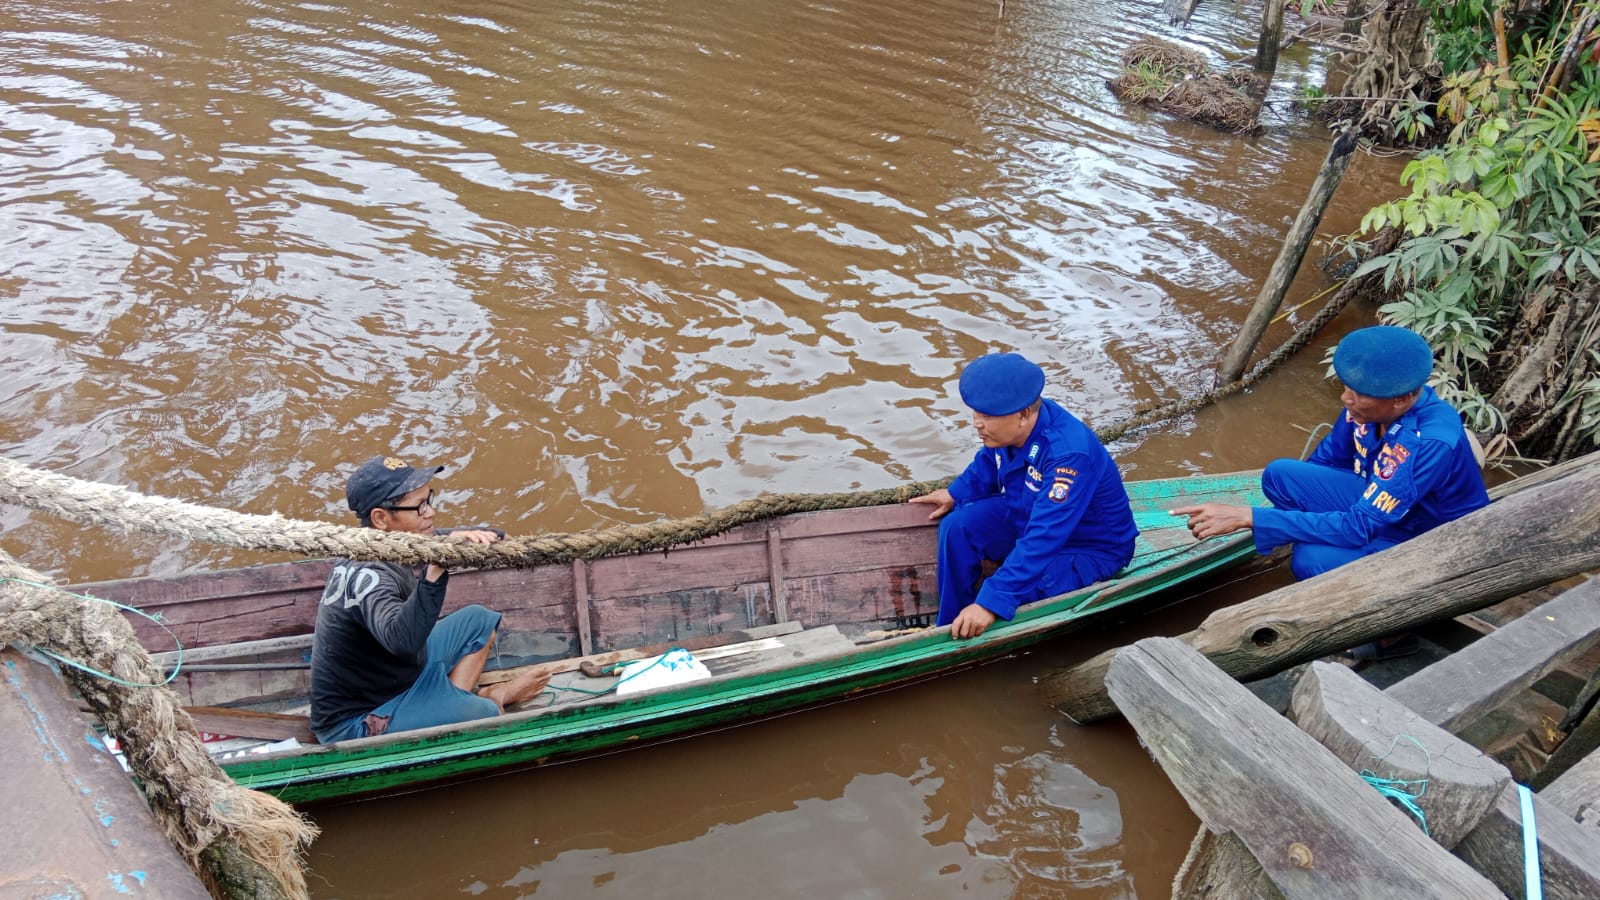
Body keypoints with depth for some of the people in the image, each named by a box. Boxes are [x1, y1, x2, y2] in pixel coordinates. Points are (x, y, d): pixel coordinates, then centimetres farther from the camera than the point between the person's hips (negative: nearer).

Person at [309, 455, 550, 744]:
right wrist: (436, 569, -61)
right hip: (353, 721, -9)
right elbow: (402, 640, -52)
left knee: (478, 620, 11)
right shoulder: (367, 575, -33)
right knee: (486, 715, -26)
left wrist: (481, 536, -24)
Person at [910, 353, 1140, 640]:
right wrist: (956, 494, 6)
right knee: (957, 527, -7)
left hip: (1086, 549, -8)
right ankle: (952, 630, 1)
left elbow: (1041, 542, -45)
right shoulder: (1010, 427, -16)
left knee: (1015, 592, -31)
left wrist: (991, 603, -48)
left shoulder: (1069, 456, -40)